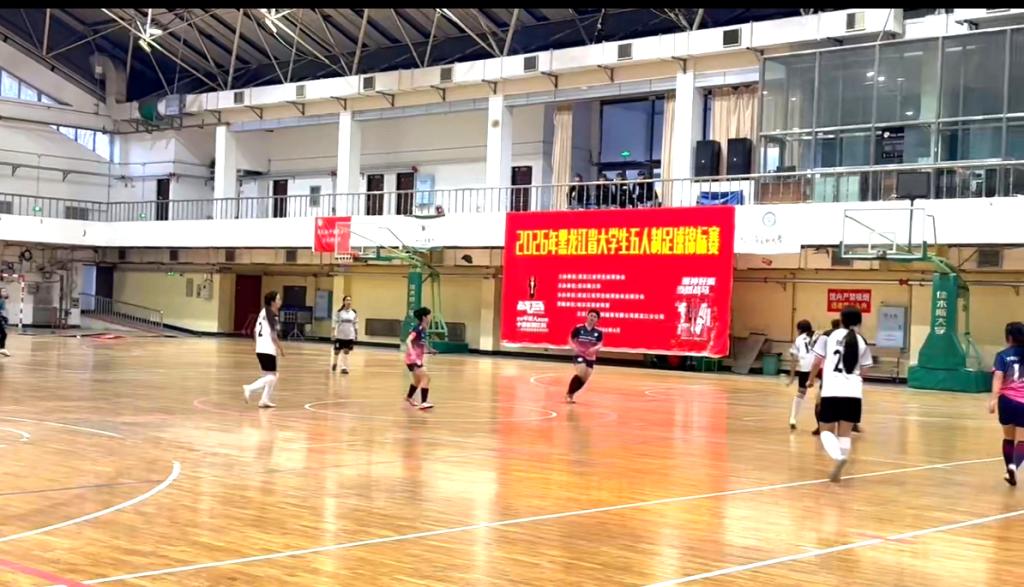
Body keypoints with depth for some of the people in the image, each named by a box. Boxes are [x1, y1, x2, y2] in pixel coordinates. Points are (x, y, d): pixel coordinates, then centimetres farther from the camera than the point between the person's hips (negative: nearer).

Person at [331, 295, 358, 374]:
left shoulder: (354, 313, 2)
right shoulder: (339, 312, -5)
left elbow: (355, 325, 8)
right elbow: (335, 323, -4)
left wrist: (356, 335, 5)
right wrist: (333, 334, -10)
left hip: (350, 336, 1)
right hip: (340, 335, -1)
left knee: (346, 352, -1)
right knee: (337, 351, 11)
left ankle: (344, 367, 1)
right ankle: (334, 363, 37)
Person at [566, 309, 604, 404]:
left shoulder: (598, 332, -2)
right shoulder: (578, 328, -7)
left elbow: (600, 345, -8)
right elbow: (570, 339, 0)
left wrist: (594, 348, -30)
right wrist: (574, 347, -19)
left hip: (590, 358, 4)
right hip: (579, 355, -4)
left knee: (584, 379, 5)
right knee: (581, 373, -25)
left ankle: (571, 394, 28)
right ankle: (569, 394, -9)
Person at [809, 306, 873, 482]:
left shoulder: (831, 336, 5)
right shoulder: (862, 342, 10)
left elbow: (817, 362, 7)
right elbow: (863, 372, 9)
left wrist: (811, 380, 25)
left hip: (831, 390, -2)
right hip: (853, 392, 2)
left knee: (827, 430, 8)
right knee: (845, 432, 12)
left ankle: (838, 457, -22)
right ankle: (837, 470, 1)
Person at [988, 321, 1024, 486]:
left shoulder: (1003, 355, 1)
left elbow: (998, 377, -13)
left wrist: (994, 399, -22)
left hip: (1007, 400, 0)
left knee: (1009, 438, 18)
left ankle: (1010, 471, 22)